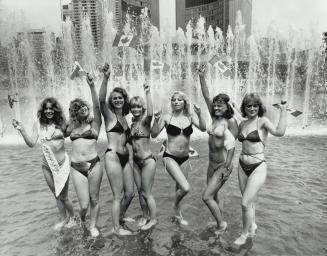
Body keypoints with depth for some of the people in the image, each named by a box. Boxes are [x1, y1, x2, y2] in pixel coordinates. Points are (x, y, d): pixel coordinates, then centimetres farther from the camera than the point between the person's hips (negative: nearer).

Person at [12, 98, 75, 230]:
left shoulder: (62, 123, -9)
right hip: (47, 165, 4)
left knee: (63, 196, 6)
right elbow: (31, 143, -2)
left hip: (62, 163, -4)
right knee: (56, 195, 18)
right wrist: (22, 130, -14)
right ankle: (64, 219, 38)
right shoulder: (38, 124, 0)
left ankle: (72, 218, 32)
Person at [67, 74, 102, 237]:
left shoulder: (94, 123, 3)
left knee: (94, 199, 10)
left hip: (94, 165, -2)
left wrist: (92, 86, -22)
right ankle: (82, 217, 37)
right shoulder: (72, 127, 12)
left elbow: (97, 106, -13)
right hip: (76, 168, 2)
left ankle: (93, 225, 33)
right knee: (84, 204, 3)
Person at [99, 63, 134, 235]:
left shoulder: (124, 117, 16)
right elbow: (101, 99, -24)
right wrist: (106, 78, -35)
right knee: (118, 195, 1)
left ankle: (120, 216, 39)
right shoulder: (109, 114, -3)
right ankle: (116, 228, 18)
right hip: (112, 156, -7)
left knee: (130, 193, 15)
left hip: (125, 158, 7)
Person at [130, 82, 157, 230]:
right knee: (140, 192, 17)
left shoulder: (145, 121, -13)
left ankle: (153, 219, 24)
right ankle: (145, 216, 36)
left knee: (147, 193, 4)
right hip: (136, 161, 7)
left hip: (147, 161, -7)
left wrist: (147, 93, -39)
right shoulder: (133, 123, 7)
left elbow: (150, 113, -36)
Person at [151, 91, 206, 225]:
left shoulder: (190, 117, 0)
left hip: (184, 159, 4)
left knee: (179, 187, 18)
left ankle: (178, 215, 42)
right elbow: (154, 134, -10)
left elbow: (203, 128, -13)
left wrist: (199, 114, -27)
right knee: (185, 187, -17)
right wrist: (156, 120, -25)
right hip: (170, 157, -3)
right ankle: (176, 206, 17)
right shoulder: (167, 118, -6)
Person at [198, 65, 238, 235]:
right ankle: (218, 222, 37)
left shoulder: (231, 122, -15)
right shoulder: (214, 117, 3)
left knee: (206, 197, -7)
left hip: (223, 165, -7)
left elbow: (232, 146, -16)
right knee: (213, 196, 17)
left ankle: (222, 224, 15)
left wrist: (227, 167, -18)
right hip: (212, 164, 7)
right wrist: (201, 77, -7)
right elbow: (206, 96, -1)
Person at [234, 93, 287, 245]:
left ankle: (244, 234, 21)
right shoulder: (242, 124, 6)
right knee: (249, 201, 20)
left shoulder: (263, 121, -11)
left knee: (245, 203, -4)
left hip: (258, 167, -6)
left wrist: (283, 110, -24)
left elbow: (279, 132, -29)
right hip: (242, 166, 6)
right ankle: (252, 226, 45)